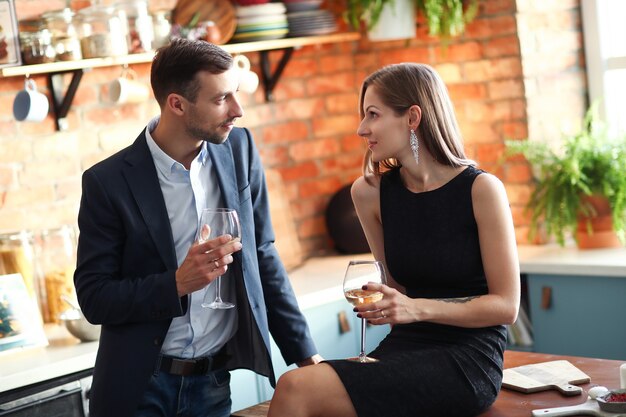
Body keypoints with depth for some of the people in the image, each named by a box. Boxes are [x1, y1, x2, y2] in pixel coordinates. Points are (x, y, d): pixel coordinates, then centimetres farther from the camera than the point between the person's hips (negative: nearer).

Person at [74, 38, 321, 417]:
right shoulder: (108, 182, -12)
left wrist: (305, 352, 3)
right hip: (140, 387, -3)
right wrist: (177, 283, -24)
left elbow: (261, 256, 5)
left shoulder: (239, 149, -1)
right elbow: (93, 298, -9)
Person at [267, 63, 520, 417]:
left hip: (468, 360, -4)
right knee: (293, 388, -28)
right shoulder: (372, 192, 6)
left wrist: (418, 309, -19)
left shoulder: (480, 189, -8)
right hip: (405, 347, 5)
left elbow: (506, 305, -8)